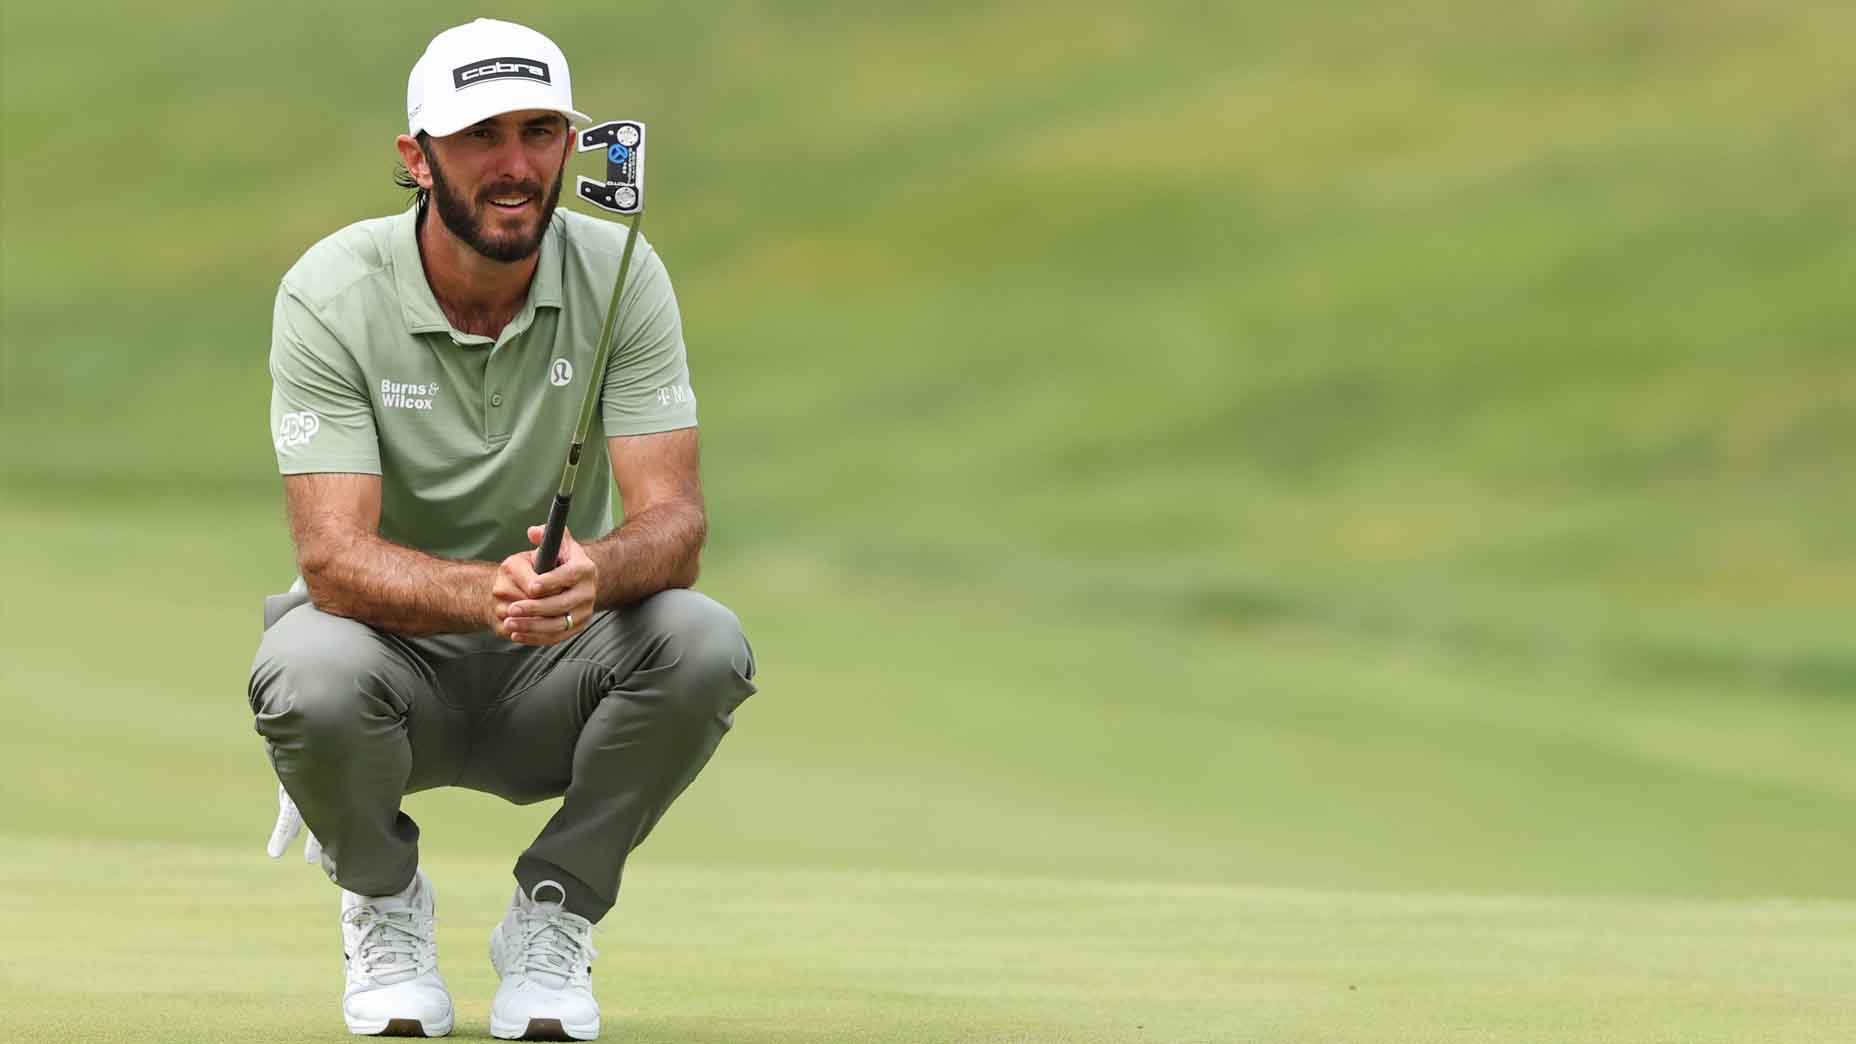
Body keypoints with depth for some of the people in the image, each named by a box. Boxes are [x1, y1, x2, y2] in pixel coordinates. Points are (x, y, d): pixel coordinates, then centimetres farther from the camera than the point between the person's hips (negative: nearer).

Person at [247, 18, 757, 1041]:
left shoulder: (619, 275, -11)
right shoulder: (330, 294, -18)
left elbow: (673, 516, -18)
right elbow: (334, 554, -26)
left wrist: (593, 572, -43)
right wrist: (485, 592, -46)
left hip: (554, 669, 2)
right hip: (393, 650, -2)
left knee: (703, 642, -29)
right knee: (309, 679, -37)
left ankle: (553, 918, -4)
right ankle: (383, 901, -1)